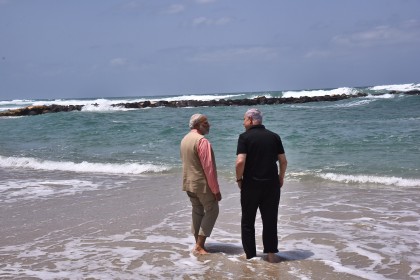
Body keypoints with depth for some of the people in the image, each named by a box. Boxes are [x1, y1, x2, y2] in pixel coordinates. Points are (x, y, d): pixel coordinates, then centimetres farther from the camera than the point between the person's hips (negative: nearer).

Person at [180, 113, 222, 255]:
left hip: (188, 183, 8)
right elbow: (209, 168, -20)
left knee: (197, 211, 15)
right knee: (212, 211, 2)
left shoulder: (184, 139, 10)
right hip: (203, 184, -8)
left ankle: (198, 244, 18)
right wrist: (216, 190, -16)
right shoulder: (202, 141, -18)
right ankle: (199, 245, -2)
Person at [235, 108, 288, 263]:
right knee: (270, 220, 11)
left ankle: (250, 254, 14)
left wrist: (239, 179, -3)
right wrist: (281, 178, 18)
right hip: (271, 184, 3)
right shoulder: (274, 136, 4)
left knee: (248, 221, 11)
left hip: (250, 184, -3)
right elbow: (283, 161, 4)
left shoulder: (245, 137, -8)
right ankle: (271, 253, 12)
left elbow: (240, 162, -18)